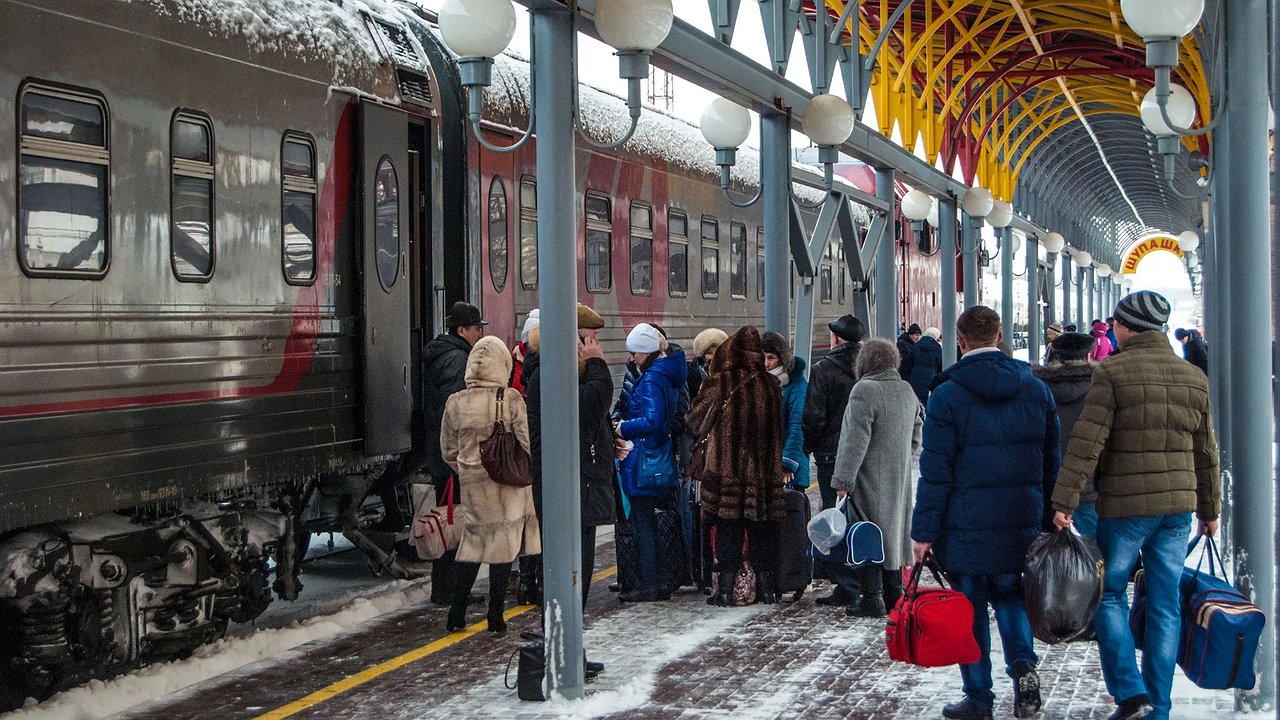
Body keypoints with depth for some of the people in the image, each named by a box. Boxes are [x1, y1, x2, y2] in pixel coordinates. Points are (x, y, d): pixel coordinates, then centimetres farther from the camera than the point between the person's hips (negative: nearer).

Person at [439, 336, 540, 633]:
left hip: (471, 485, 3)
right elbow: (527, 443, -11)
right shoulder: (511, 400, -12)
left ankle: (457, 615, 10)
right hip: (508, 484, -3)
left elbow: (448, 451, 5)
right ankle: (495, 617, 9)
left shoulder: (455, 402, -3)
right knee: (504, 545, 6)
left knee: (473, 541, 14)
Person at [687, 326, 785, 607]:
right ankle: (765, 585, 16)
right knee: (762, 531, 10)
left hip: (725, 468, -3)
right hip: (764, 472, 3)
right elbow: (779, 430, 12)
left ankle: (726, 589, 2)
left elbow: (695, 421, 2)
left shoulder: (719, 384, -9)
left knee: (728, 530, 2)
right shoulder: (770, 385, 0)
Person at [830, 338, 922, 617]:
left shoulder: (865, 390, -18)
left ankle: (872, 599, 0)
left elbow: (855, 440, -20)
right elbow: (915, 439, 15)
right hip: (899, 480, 8)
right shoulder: (907, 390, 8)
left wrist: (843, 481, -17)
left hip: (870, 480, -8)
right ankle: (893, 593, 23)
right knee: (892, 530, 16)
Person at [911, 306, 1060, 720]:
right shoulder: (1036, 390, 5)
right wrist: (1049, 516, 17)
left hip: (966, 526, -4)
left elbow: (936, 472, -11)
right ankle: (1023, 664, -5)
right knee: (1010, 597, 18)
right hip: (1021, 525, 4)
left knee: (970, 608, 7)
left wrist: (924, 531, -6)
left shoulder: (948, 395, -9)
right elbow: (1051, 461, 9)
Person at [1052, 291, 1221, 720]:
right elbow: (1205, 452, 15)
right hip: (1178, 507, 5)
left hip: (1125, 507, -5)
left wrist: (1064, 501, -14)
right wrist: (1210, 510, 22)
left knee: (1110, 593, 8)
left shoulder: (1113, 373, -9)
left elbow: (1086, 443, -15)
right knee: (1165, 604, 8)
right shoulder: (1194, 378, 9)